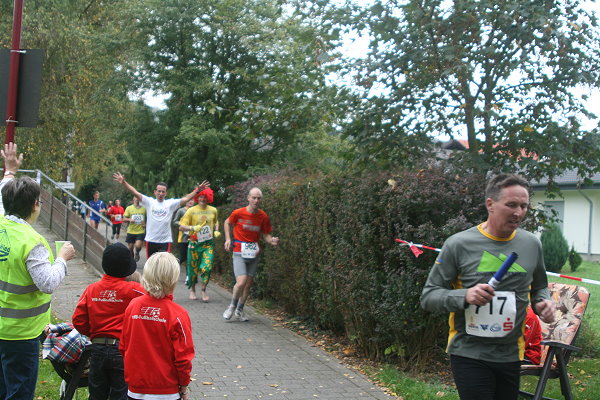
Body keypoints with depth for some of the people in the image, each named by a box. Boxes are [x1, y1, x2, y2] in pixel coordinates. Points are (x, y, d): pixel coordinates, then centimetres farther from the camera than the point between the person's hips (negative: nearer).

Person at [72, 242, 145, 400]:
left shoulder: (91, 289, 0)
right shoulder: (133, 290, -12)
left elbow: (78, 320, -1)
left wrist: (93, 334, 13)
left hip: (97, 350, 4)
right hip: (123, 351, -3)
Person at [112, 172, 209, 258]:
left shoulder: (171, 203, 1)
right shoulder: (149, 202, 1)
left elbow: (186, 199, -7)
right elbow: (135, 193, -7)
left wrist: (197, 190, -20)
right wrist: (124, 182, -18)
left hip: (165, 240, -1)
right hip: (151, 240, 1)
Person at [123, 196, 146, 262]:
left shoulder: (144, 208, 2)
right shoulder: (129, 208, 3)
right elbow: (124, 219, 4)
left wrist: (146, 224, -6)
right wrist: (129, 219, -17)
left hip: (141, 231, -2)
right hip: (131, 231, 2)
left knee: (138, 246, -20)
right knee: (130, 248, 6)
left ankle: (137, 253, 13)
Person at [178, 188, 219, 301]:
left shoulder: (213, 210, 6)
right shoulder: (192, 211, -4)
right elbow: (181, 227, -7)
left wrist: (216, 231, 7)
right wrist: (193, 228, -22)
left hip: (208, 243, 1)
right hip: (195, 243, -1)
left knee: (207, 267, -11)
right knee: (193, 267, 6)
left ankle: (203, 289, 11)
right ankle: (192, 289, 29)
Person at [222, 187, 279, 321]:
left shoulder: (263, 217, -4)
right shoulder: (238, 213, -10)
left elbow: (266, 235, 5)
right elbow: (227, 223, 10)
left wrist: (272, 241, -17)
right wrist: (228, 238, -1)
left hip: (254, 254, 3)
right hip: (239, 253, -3)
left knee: (248, 284, 9)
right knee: (241, 282, -18)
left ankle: (240, 310, 29)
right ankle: (232, 306, 9)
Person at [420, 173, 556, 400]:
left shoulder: (531, 244, 4)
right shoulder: (459, 244, -9)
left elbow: (539, 287, 20)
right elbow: (428, 297, -7)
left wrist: (543, 303, -3)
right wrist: (465, 296, -25)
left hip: (511, 355, 4)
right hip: (469, 354, -4)